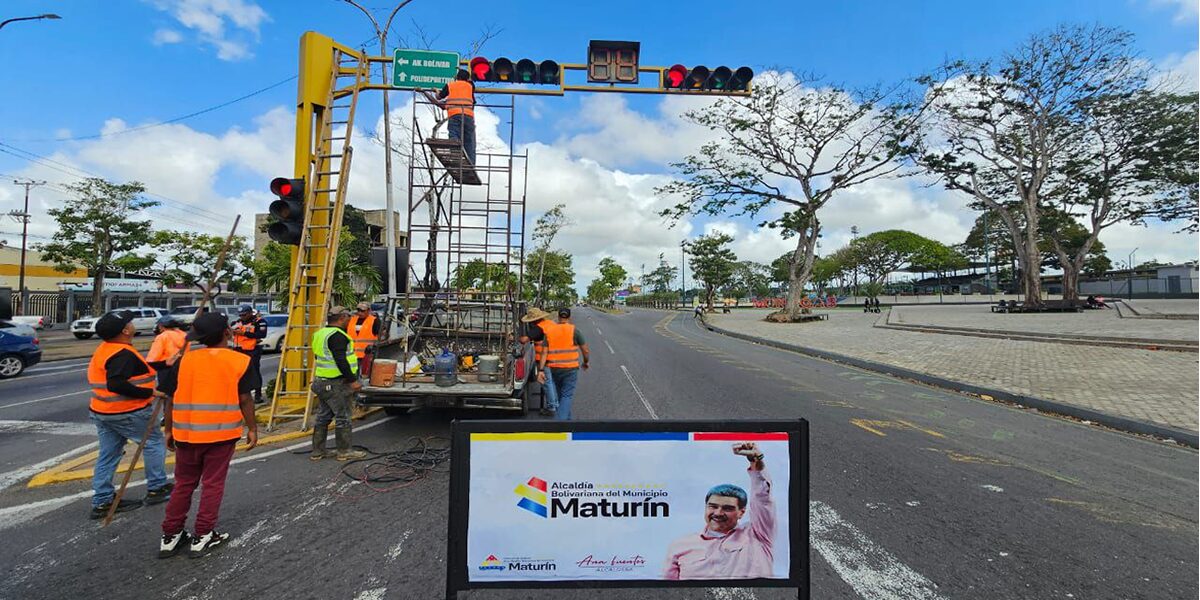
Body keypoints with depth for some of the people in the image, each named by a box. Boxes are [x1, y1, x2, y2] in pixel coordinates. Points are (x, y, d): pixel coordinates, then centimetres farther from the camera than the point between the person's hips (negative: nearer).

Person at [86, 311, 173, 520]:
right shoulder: (124, 354, -22)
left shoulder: (103, 349, 10)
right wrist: (149, 393, -24)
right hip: (128, 413, -9)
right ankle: (156, 489, 15)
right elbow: (116, 385, -31)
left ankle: (102, 502, 18)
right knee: (154, 442, 7)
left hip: (101, 412, 9)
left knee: (108, 455, 13)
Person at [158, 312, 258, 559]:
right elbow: (245, 399, -8)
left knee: (183, 484, 17)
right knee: (212, 485, 7)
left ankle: (170, 536, 24)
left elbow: (171, 399, 5)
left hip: (186, 433, 4)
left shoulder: (184, 360, 3)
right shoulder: (239, 361, -8)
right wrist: (252, 429, 1)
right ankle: (202, 537, 14)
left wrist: (169, 430, 16)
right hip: (221, 433, -3)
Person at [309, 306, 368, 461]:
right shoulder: (337, 335, -17)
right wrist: (352, 380, -21)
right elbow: (341, 361, -24)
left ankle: (317, 451, 21)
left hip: (321, 381, 10)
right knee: (342, 417, -1)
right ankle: (345, 451, 6)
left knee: (323, 416, 15)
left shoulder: (320, 334, 15)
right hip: (337, 383, -10)